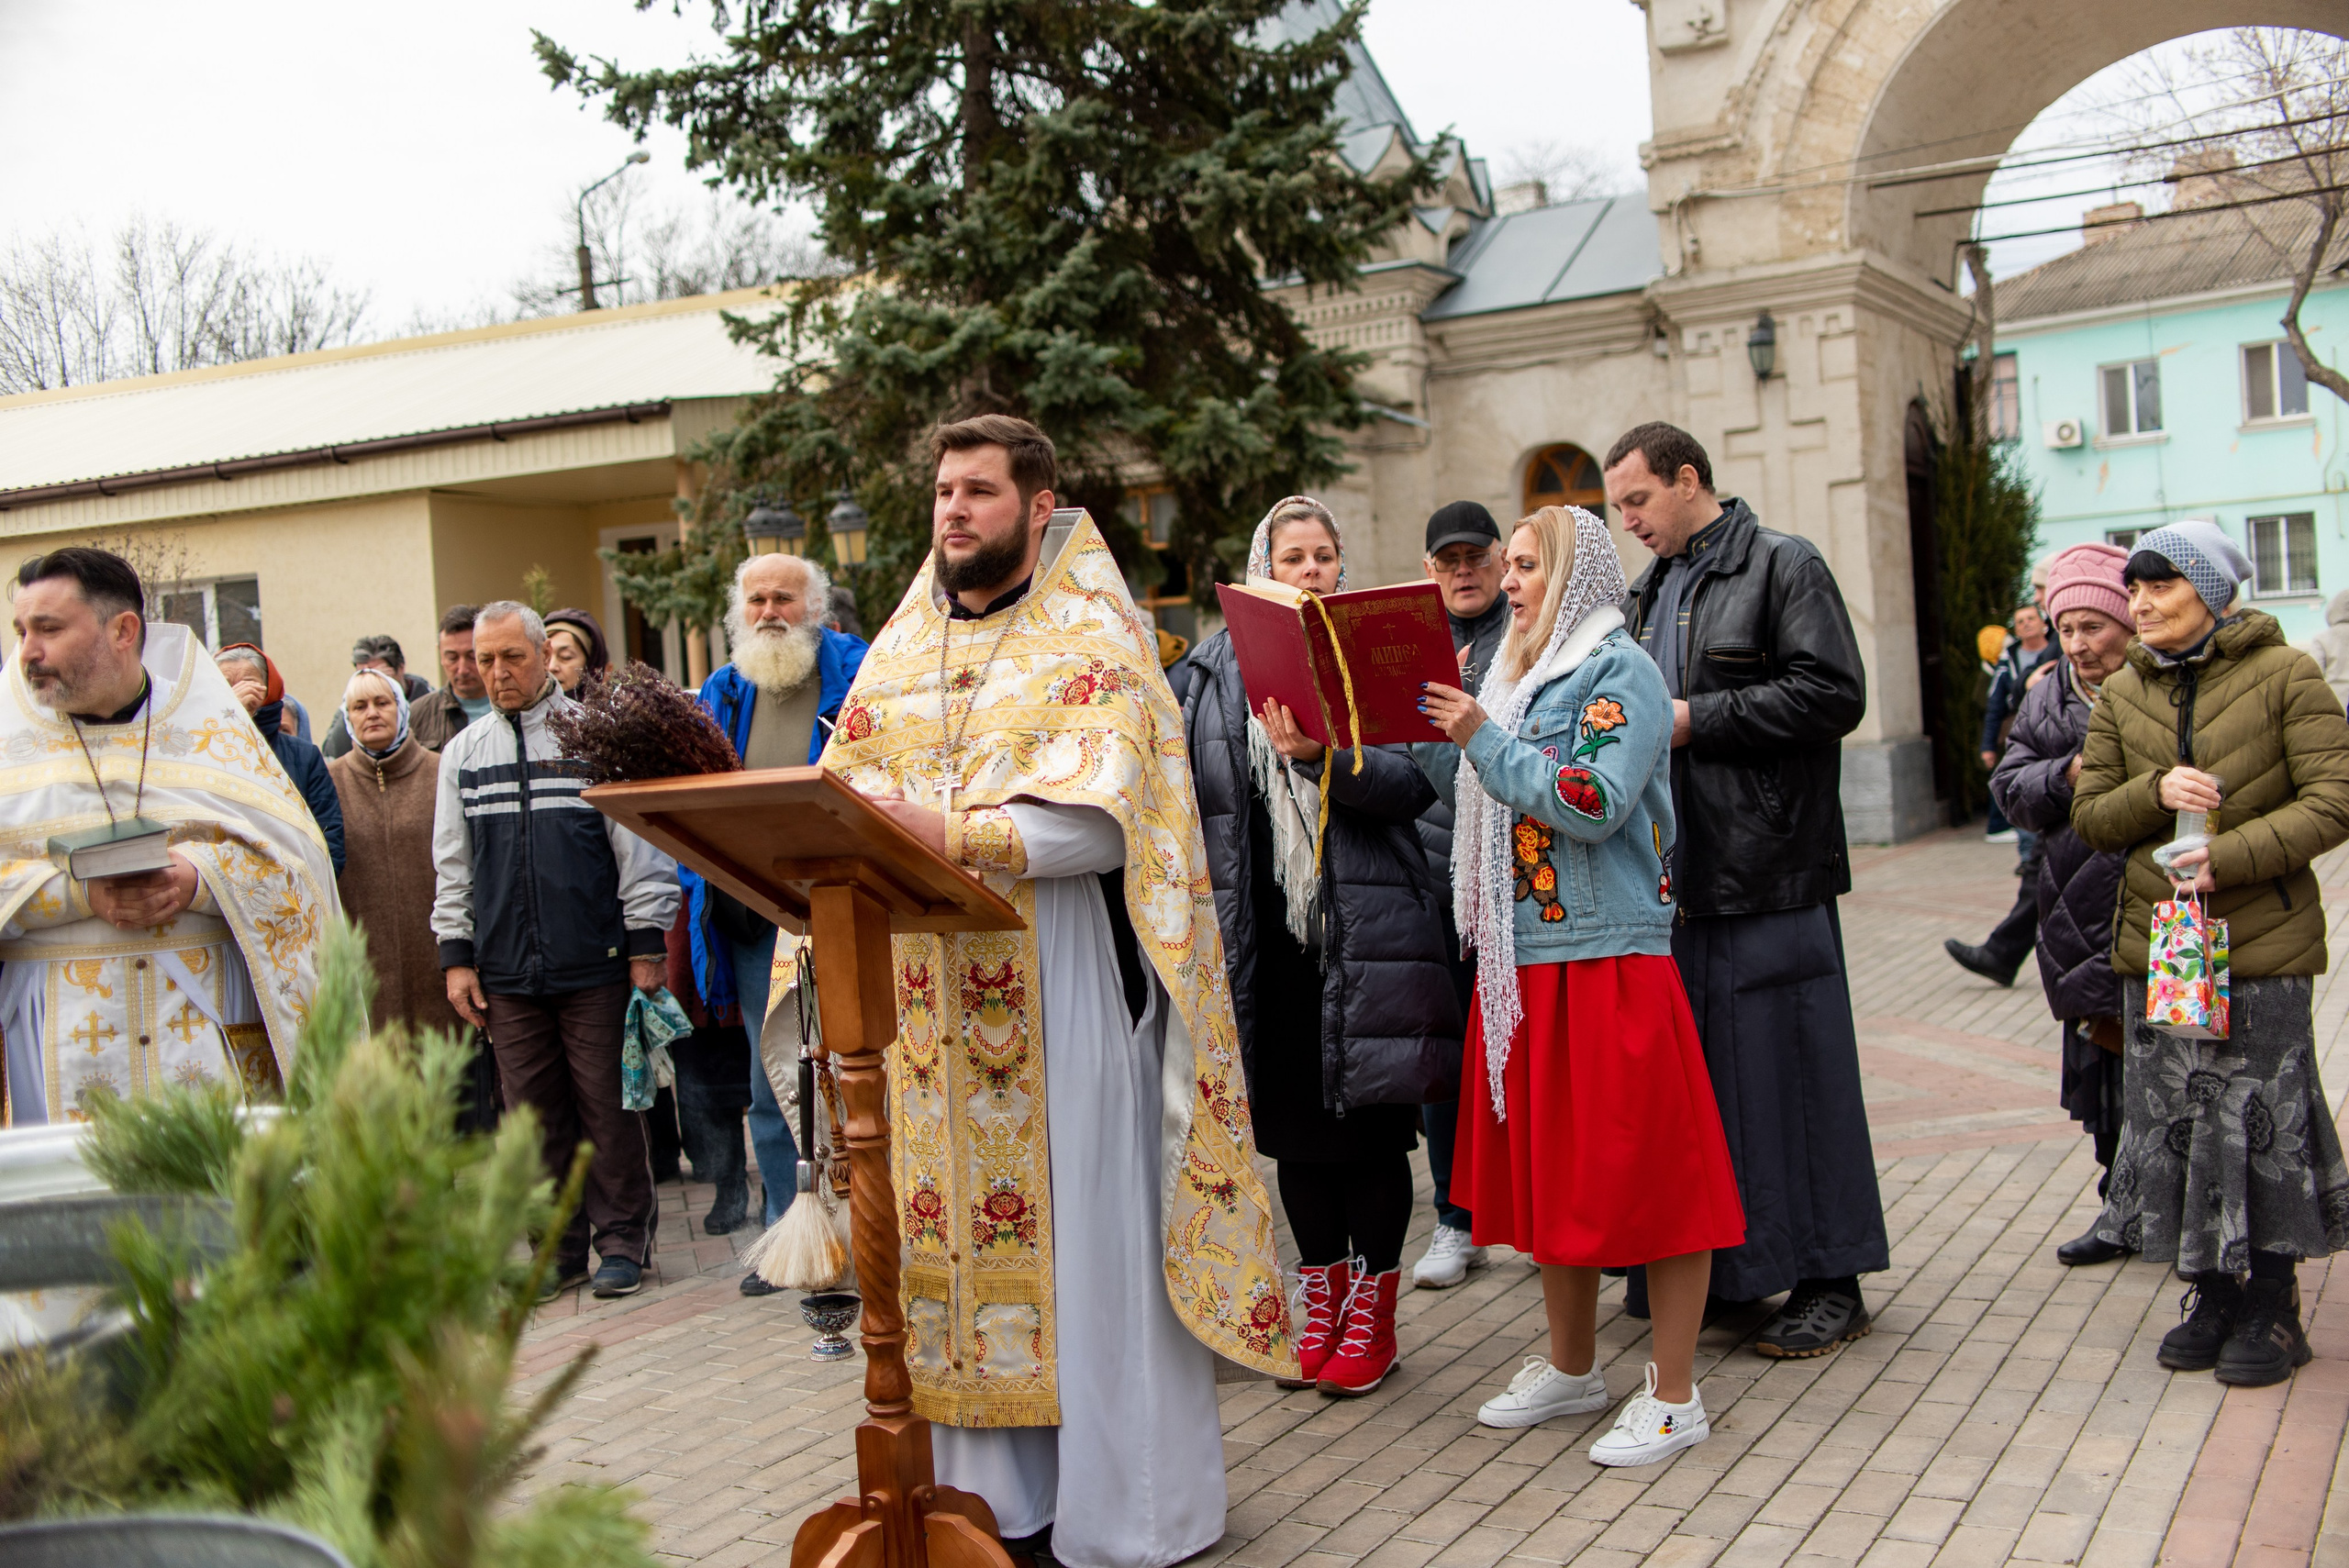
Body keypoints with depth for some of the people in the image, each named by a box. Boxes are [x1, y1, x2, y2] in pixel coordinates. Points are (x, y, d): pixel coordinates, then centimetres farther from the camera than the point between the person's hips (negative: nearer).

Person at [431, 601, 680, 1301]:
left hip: (594, 964, -3)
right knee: (534, 1113, 6)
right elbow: (452, 867, 16)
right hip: (506, 972, 3)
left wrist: (646, 945, -3)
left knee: (608, 1108, 1)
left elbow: (639, 845, 1)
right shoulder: (462, 752, 12)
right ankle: (555, 1249, 16)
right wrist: (456, 956, 9)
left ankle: (622, 1242, 13)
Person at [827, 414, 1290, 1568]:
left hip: (1061, 986, -5)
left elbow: (1097, 819, -16)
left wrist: (949, 835, -28)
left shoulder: (1092, 639, -2)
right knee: (957, 1225, 7)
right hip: (930, 992, 5)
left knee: (1080, 1230, -2)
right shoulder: (903, 647, 16)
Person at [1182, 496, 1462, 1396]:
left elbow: (1413, 782, -9)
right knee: (1292, 1123, 9)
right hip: (1266, 925, 3)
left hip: (1367, 925, -3)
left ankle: (1372, 1312, 14)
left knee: (1371, 1122, 2)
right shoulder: (1220, 667, 10)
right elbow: (1193, 790, 12)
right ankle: (1322, 1296, 23)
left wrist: (1322, 756, -24)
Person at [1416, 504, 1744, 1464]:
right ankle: (1572, 1366, 29)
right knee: (1547, 1168, 15)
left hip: (1608, 957, -8)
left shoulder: (1621, 673, -8)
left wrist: (1485, 738, -18)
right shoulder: (1518, 674, 16)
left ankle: (1674, 1395, 8)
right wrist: (1427, 732, 4)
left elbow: (1594, 806, -20)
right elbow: (1472, 798, 18)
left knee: (1641, 1167, -2)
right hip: (1525, 958, 8)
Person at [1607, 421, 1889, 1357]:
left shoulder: (1782, 567, -5)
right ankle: (1717, 1263, 22)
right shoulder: (1652, 590, 19)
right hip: (1678, 873, 8)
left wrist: (1695, 718, -15)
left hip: (1768, 872, -8)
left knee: (1786, 1067, -3)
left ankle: (1828, 1281, 7)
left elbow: (1832, 694, -15)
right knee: (1697, 1070, 11)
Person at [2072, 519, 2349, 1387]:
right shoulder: (2122, 695, 8)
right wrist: (2155, 794, -14)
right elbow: (2090, 815, 7)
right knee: (2175, 1119, 8)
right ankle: (2213, 1294, 23)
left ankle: (2273, 1307, 16)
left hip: (2264, 938, -4)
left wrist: (2229, 858, -20)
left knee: (2263, 1118, 1)